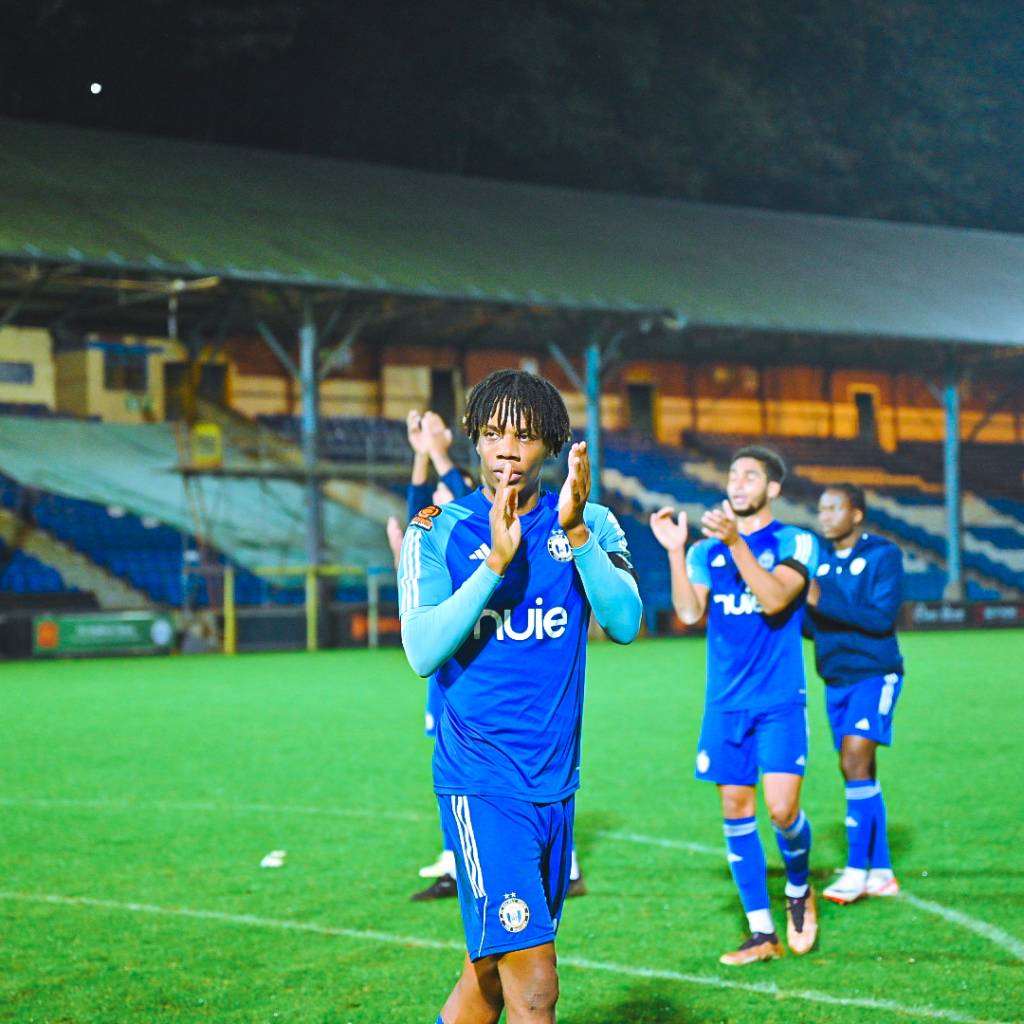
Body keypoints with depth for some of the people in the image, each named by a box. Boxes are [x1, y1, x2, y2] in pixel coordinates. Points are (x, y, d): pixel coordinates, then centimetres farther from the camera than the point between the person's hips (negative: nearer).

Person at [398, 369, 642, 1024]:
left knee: (491, 971, 15)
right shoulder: (441, 532, -2)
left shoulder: (590, 524, 4)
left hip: (555, 780, 4)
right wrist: (496, 561, -22)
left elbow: (625, 623, -11)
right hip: (480, 783, -4)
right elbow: (422, 652, -14)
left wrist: (576, 533, -22)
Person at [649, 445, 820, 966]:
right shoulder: (707, 549, 11)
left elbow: (776, 598, -18)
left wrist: (735, 542, -26)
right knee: (735, 811, 4)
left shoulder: (796, 543, -1)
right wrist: (675, 551, -11)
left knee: (782, 808, -13)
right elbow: (689, 612, -2)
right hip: (725, 703, 4)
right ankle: (762, 933, 12)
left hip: (780, 700, -4)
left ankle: (799, 890, 18)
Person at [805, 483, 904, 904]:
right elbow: (813, 627, 13)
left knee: (855, 763, -16)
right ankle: (881, 873, 15)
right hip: (836, 680, 6)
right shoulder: (821, 560, 11)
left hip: (874, 675, -6)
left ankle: (857, 868, -11)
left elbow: (883, 617, -18)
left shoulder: (883, 555, -7)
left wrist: (822, 602, -23)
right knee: (860, 773, 8)